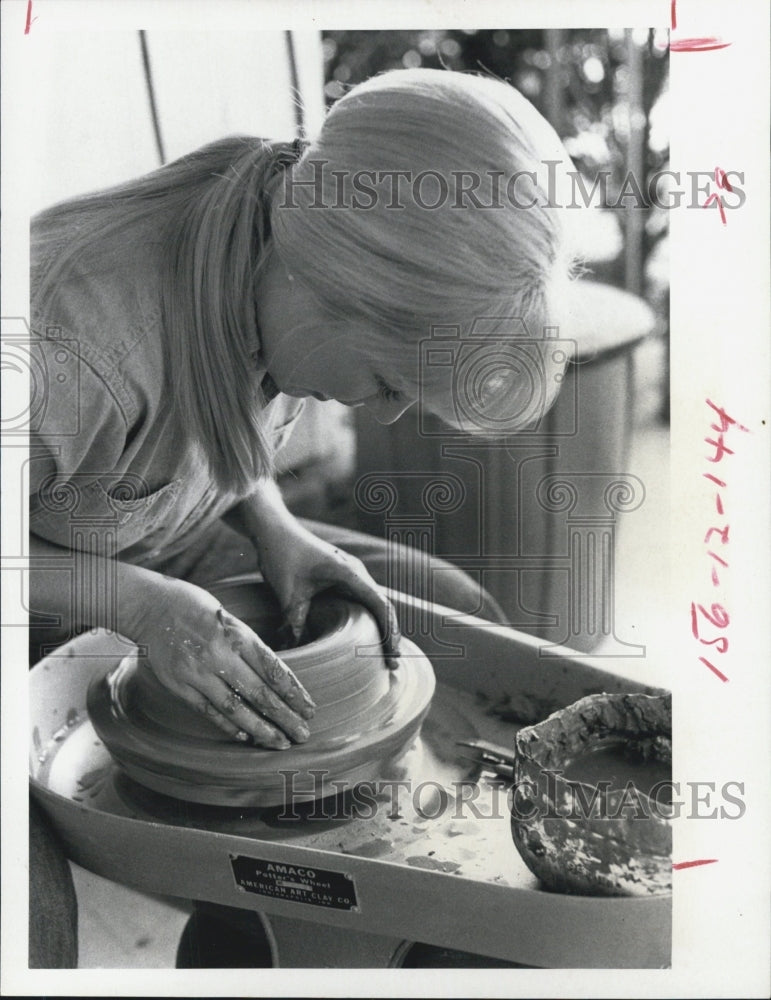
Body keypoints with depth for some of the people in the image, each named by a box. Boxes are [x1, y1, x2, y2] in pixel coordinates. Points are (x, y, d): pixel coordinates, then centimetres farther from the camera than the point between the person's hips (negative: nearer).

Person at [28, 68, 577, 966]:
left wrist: (274, 527, -16)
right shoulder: (73, 353, -40)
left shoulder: (288, 242, -16)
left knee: (464, 614, 0)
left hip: (162, 550, 6)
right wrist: (140, 604, -34)